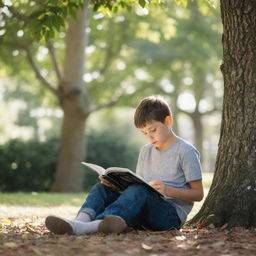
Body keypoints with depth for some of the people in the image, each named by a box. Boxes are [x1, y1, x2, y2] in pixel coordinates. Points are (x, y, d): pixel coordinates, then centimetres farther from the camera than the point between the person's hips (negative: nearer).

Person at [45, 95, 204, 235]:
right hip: (143, 216, 7)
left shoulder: (186, 151, -2)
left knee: (139, 191, -35)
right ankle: (82, 220, -42)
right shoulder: (146, 151, 19)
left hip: (172, 214, -7)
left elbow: (198, 193, -4)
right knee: (102, 188, -8)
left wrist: (169, 191, -21)